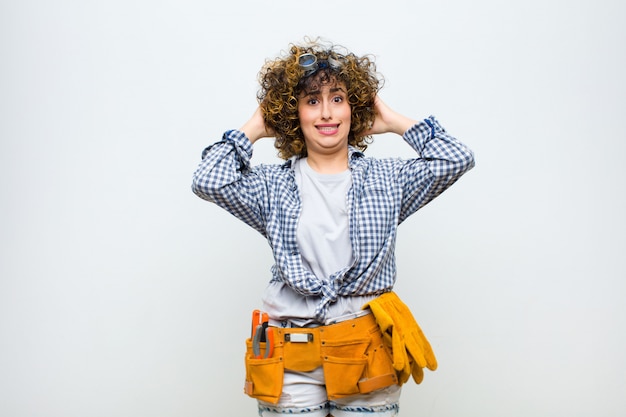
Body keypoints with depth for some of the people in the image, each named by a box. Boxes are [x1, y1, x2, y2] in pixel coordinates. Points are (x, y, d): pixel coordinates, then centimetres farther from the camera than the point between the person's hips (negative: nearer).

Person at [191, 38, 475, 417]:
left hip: (369, 354, 1)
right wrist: (256, 127, 4)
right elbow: (209, 181, -10)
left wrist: (395, 122, 7)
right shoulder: (273, 186, 6)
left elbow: (457, 159, -3)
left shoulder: (386, 179, 8)